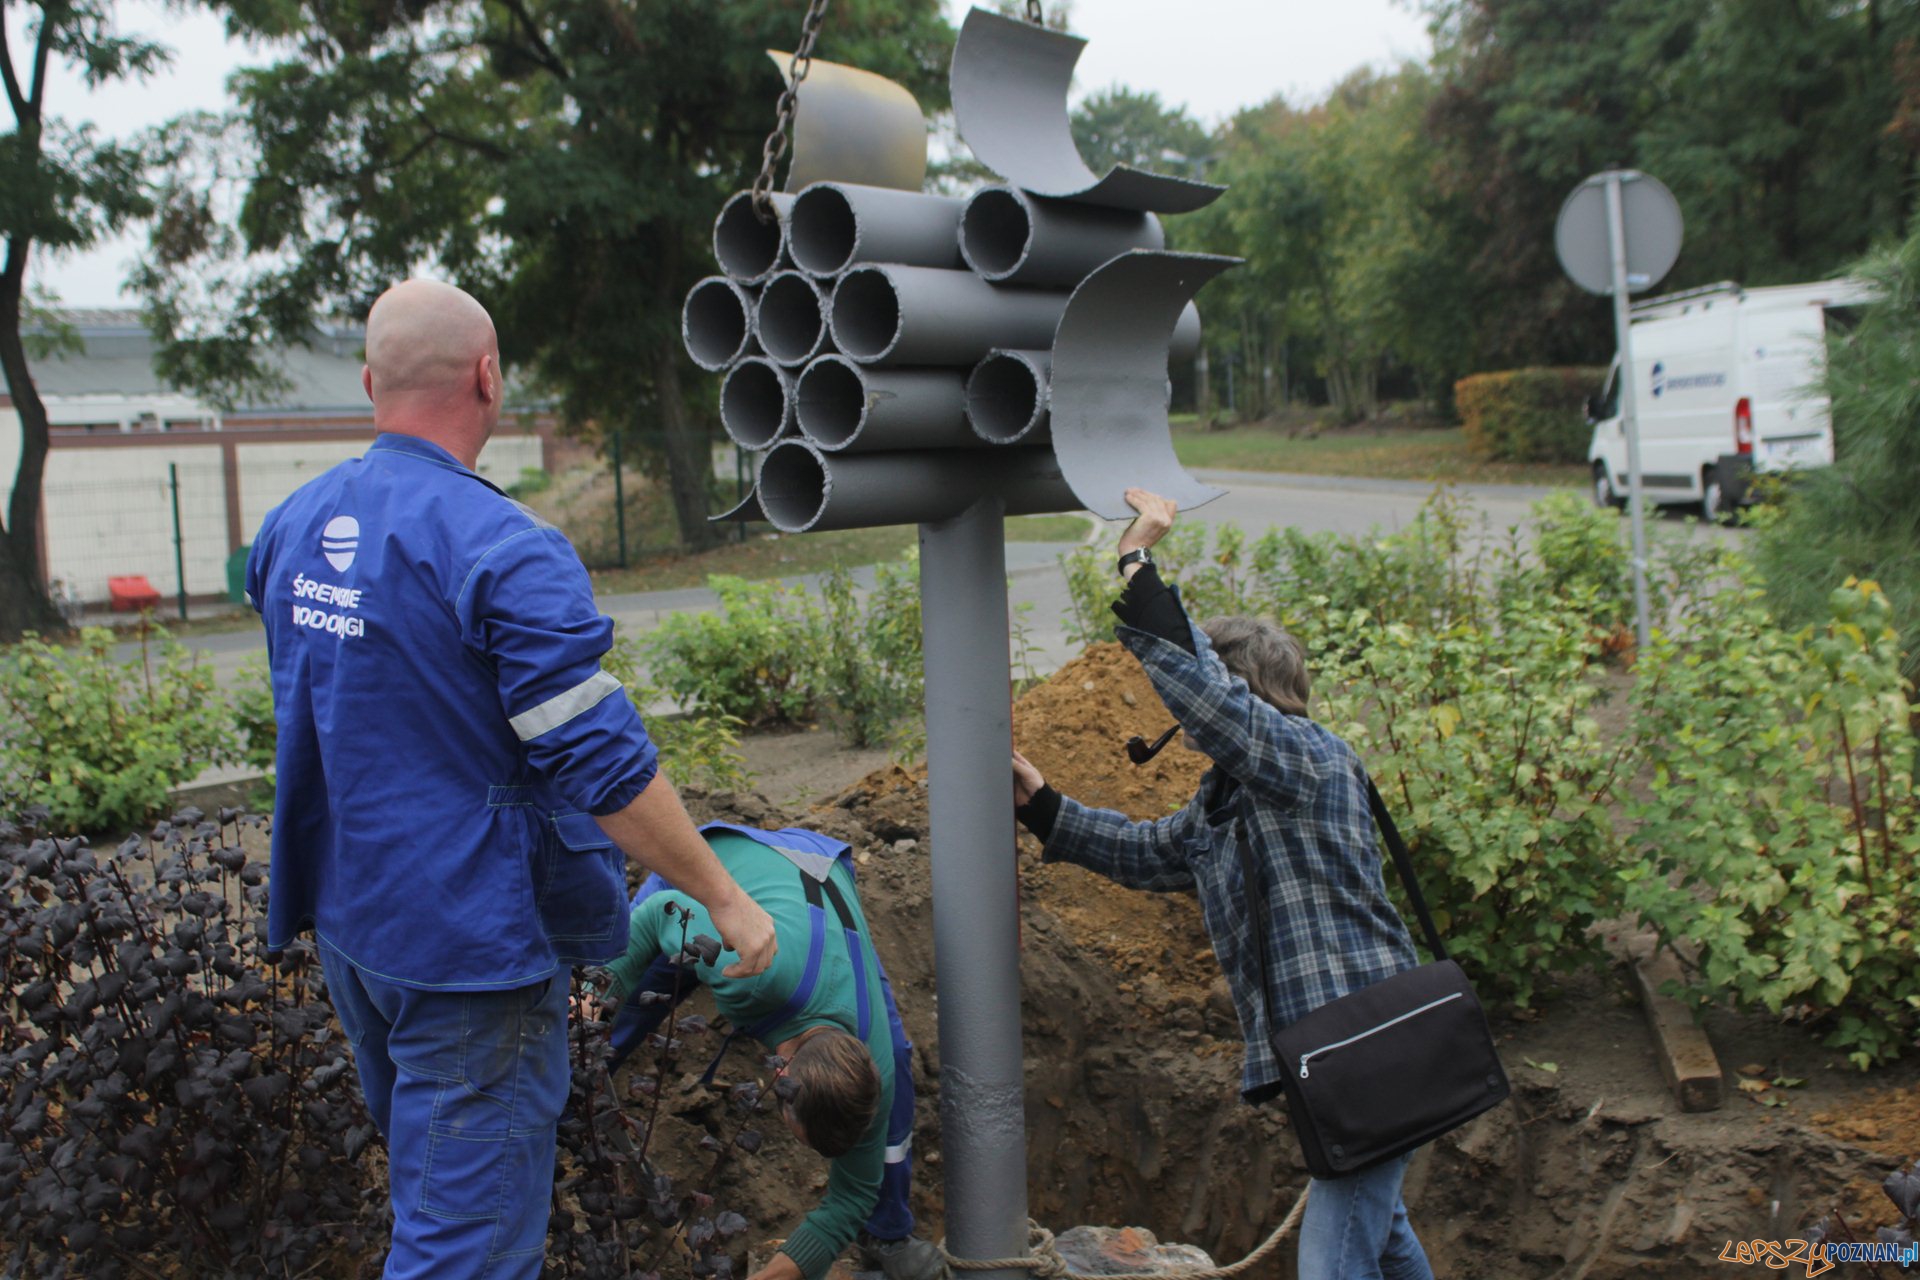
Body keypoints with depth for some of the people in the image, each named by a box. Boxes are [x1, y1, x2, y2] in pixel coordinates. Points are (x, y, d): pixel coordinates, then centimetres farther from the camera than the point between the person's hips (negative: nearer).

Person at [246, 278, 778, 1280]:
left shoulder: (291, 528, 3)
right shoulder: (503, 550, -23)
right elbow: (603, 766, -23)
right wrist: (725, 900, -14)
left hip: (345, 919, 8)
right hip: (470, 937, -8)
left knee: (428, 1184, 27)